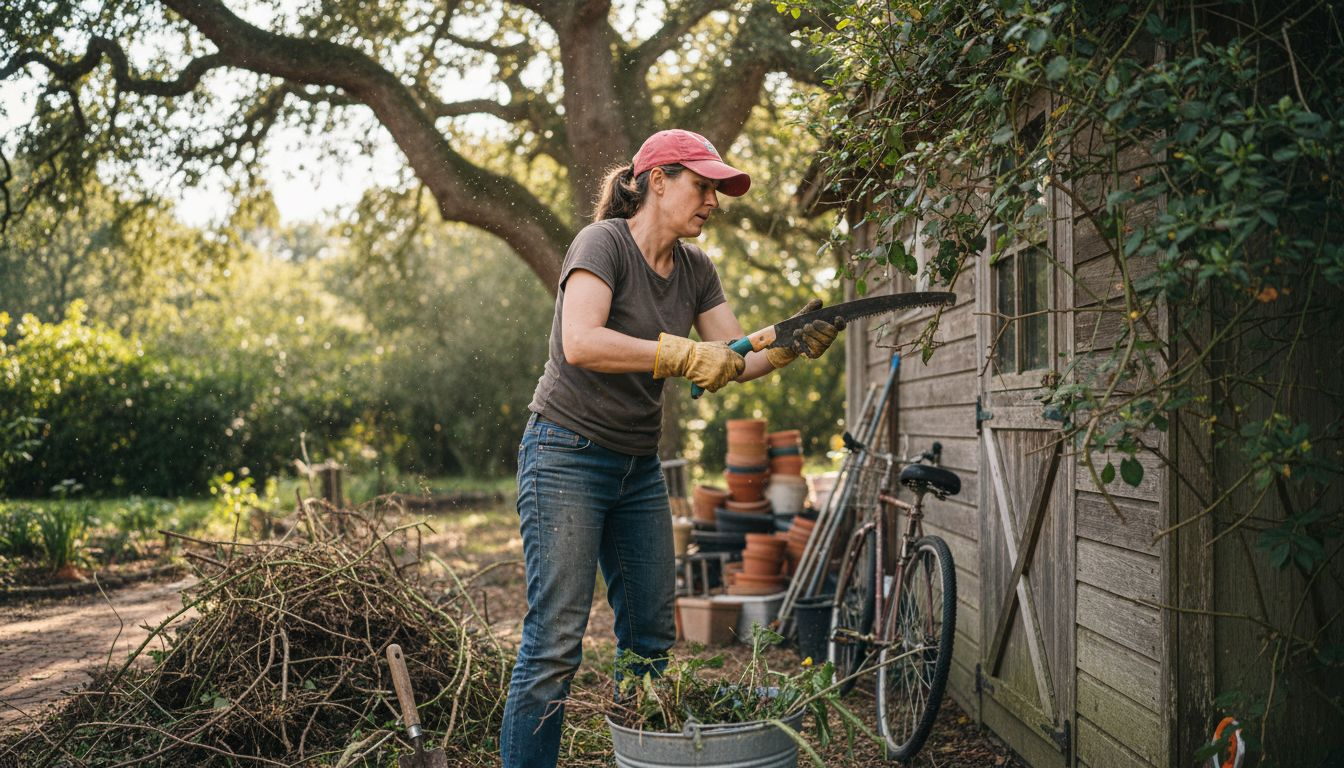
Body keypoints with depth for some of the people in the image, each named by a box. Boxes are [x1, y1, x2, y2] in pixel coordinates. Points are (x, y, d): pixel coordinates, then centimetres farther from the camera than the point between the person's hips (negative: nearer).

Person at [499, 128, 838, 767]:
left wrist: (789, 347, -12)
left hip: (640, 465, 8)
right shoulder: (604, 242, -12)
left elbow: (734, 358, 6)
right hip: (569, 456, -8)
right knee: (555, 641, -9)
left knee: (651, 636, 10)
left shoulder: (694, 268, 10)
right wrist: (684, 355, -27)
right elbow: (581, 343, -27)